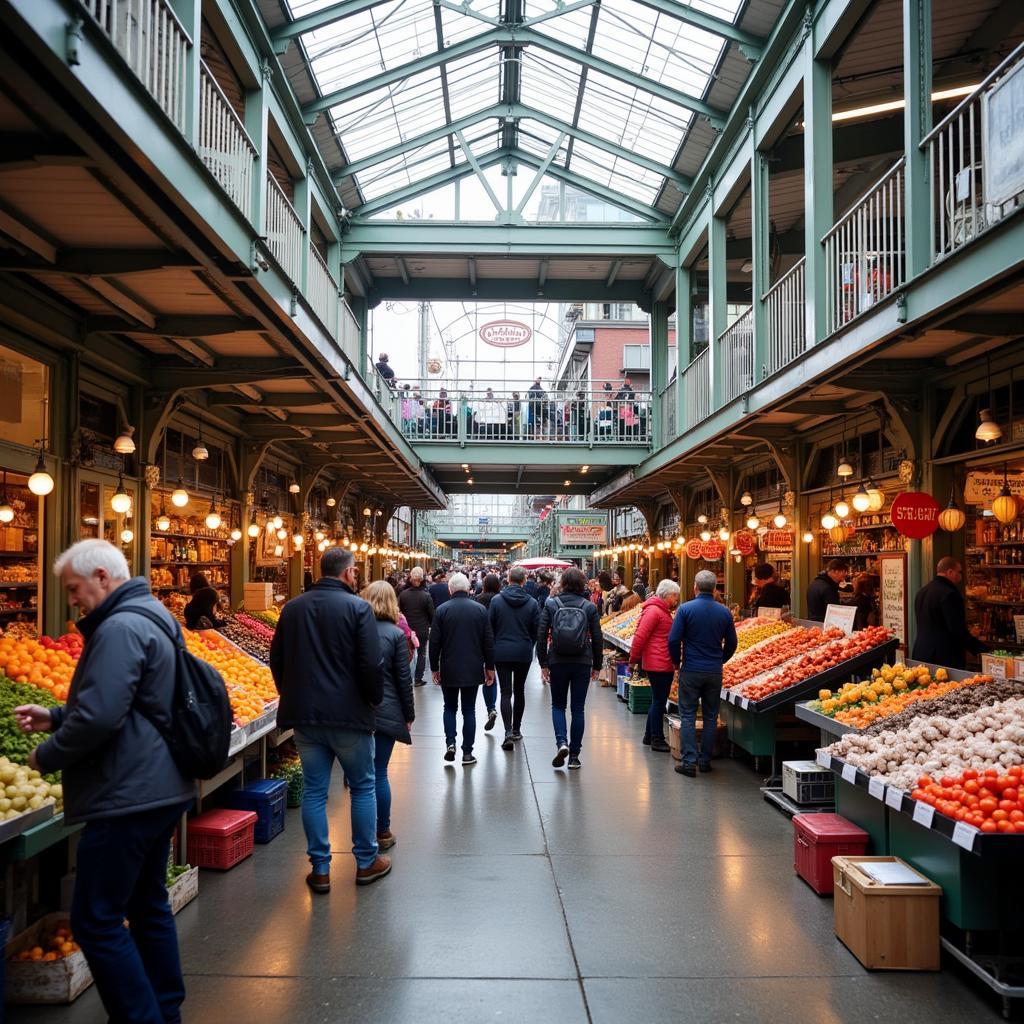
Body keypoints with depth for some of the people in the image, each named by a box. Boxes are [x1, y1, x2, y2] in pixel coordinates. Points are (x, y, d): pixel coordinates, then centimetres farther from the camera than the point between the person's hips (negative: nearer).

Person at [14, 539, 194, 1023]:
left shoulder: (120, 628, -19)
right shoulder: (150, 616, 14)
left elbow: (99, 716, -26)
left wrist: (47, 755, -9)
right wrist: (55, 718, 14)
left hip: (128, 797, -11)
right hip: (160, 789, 11)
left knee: (95, 921, -1)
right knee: (148, 905, 19)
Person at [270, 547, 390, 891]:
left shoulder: (292, 608, 5)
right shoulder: (357, 607, -12)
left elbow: (277, 660, 10)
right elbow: (371, 663, -16)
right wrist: (375, 699, 0)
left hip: (304, 714, 4)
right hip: (349, 714, -4)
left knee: (314, 790, 11)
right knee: (363, 786, 12)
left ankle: (319, 869, 15)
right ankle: (366, 862, 20)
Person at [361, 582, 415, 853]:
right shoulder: (396, 634, -8)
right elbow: (404, 679, -5)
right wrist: (409, 715, 4)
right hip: (385, 712, -2)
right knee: (379, 773, 4)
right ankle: (382, 833, 14)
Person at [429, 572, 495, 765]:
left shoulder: (442, 610, -6)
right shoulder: (480, 610, -2)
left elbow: (434, 642, -5)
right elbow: (489, 642, 0)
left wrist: (434, 668, 6)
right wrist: (490, 667, 9)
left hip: (449, 669, -1)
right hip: (473, 669, 1)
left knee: (450, 708, 16)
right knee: (469, 710, 8)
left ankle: (450, 743, -1)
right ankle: (467, 752, 8)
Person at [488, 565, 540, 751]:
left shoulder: (496, 600, -7)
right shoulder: (532, 603, -4)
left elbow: (490, 627, -2)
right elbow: (536, 630, 0)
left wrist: (493, 647, 13)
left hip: (501, 652, -1)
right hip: (524, 653, 1)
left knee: (506, 692, -2)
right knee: (519, 691, 16)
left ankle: (508, 731, -16)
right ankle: (517, 729, 24)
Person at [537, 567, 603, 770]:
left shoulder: (550, 604, -2)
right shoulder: (589, 607, 0)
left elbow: (542, 635, -4)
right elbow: (597, 638, 1)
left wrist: (543, 663, 2)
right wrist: (596, 665, 11)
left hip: (557, 662, 0)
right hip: (582, 663, 0)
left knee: (558, 705, 15)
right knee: (578, 708, 9)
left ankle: (561, 742, -8)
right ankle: (574, 755, 11)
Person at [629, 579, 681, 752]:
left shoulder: (663, 611, 17)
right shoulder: (654, 611, -16)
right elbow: (640, 636, -18)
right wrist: (634, 658, -12)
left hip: (664, 665, 10)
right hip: (658, 664, -10)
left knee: (658, 701, 16)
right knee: (659, 701, -2)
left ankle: (649, 736, 26)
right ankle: (657, 740, 6)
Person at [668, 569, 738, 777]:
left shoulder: (685, 609, -10)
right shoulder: (724, 612, 0)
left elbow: (673, 639, -10)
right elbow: (731, 643, 8)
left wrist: (676, 661, 6)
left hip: (690, 671, -3)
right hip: (715, 672, 3)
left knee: (688, 716, 3)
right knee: (711, 717, 12)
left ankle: (689, 761, -1)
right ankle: (706, 760, 16)